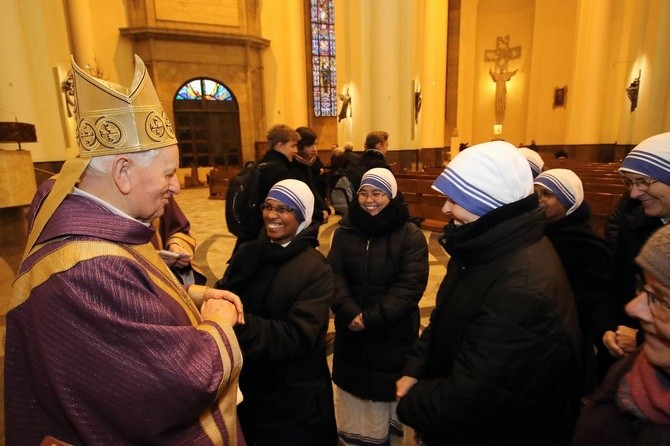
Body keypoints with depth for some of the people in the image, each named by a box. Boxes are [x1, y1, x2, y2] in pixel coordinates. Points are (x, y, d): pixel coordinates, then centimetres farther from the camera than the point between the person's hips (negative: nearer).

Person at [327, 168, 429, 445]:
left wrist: (371, 318, -20)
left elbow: (409, 286, -14)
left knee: (387, 403, 11)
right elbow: (334, 275, -3)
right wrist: (350, 313, -18)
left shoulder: (410, 235, -7)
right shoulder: (345, 231, 3)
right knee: (352, 408, 16)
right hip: (351, 333, 3)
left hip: (394, 335, -3)